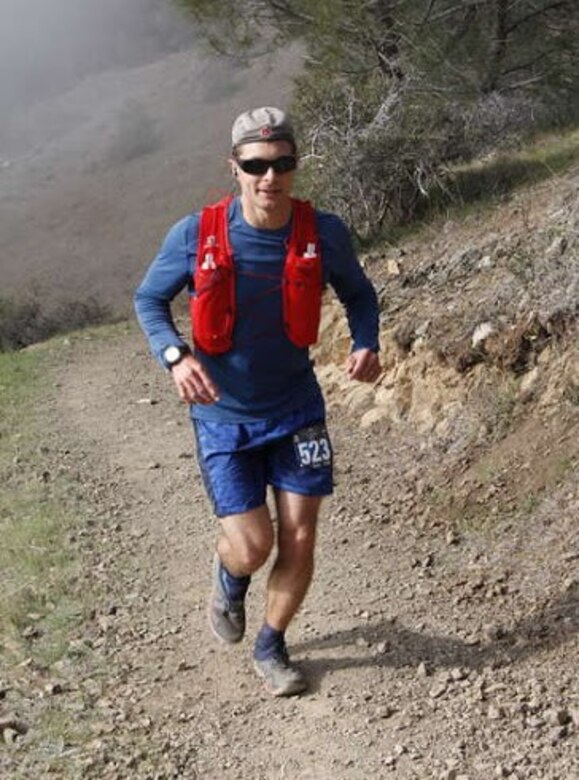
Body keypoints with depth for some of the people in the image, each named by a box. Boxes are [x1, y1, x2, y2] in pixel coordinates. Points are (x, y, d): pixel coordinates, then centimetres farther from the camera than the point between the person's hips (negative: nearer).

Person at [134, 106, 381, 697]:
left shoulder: (324, 233, -13)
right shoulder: (195, 235, -17)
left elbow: (358, 293, 7)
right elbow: (149, 299, -2)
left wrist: (366, 345, -13)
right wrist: (175, 357, -21)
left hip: (297, 409, 2)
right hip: (223, 414, -2)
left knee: (299, 540, 3)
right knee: (253, 545, -6)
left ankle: (271, 647, 29)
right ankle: (229, 577, 34)